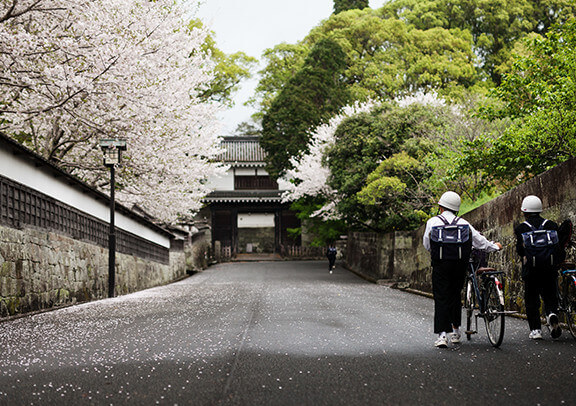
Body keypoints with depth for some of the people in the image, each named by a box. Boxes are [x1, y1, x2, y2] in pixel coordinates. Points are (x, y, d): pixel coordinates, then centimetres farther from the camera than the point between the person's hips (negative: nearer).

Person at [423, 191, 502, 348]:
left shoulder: (433, 222, 0)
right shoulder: (463, 223, 6)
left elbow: (427, 245, 8)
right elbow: (479, 240, 12)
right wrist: (495, 246, 31)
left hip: (441, 264, -3)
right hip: (460, 264, 3)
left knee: (441, 298, -3)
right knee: (455, 295, 17)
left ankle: (442, 335, -14)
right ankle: (455, 331, 25)